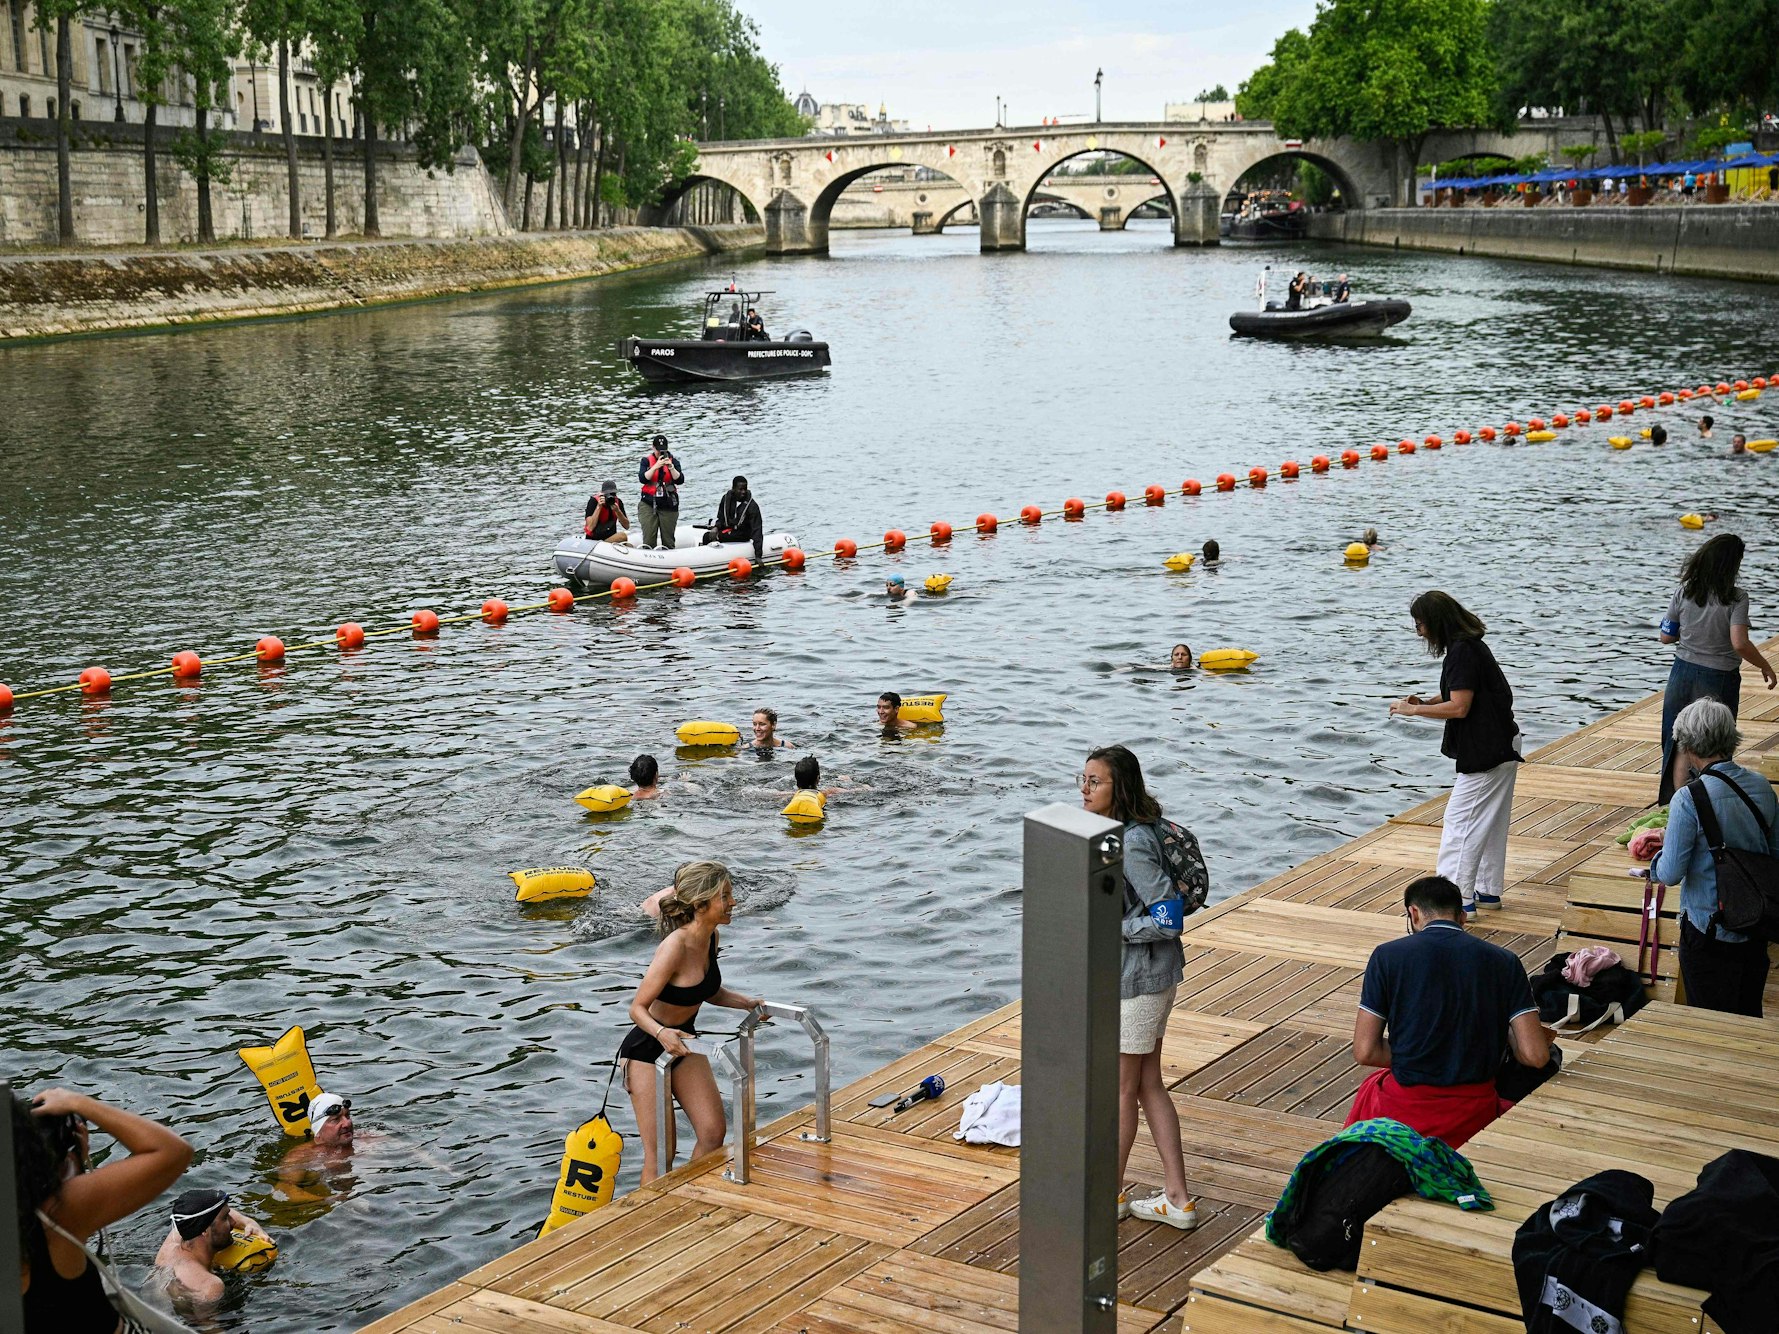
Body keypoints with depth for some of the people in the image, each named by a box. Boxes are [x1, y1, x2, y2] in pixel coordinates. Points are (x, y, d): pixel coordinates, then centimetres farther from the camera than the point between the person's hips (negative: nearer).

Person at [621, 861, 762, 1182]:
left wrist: (747, 1003, 0)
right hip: (646, 1049, -8)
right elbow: (638, 1008, -25)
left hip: (684, 1043, 8)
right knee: (660, 1154, -4)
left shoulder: (711, 938, -5)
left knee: (714, 1133, 4)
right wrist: (662, 1033, -42)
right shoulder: (675, 948, -29)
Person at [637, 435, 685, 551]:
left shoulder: (673, 461, 5)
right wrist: (656, 466, -21)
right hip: (648, 504, -1)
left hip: (668, 506, 1)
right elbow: (643, 478, -10)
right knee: (648, 539, -8)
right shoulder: (646, 460, 4)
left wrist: (671, 467, -20)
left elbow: (680, 480, -6)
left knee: (668, 540, 3)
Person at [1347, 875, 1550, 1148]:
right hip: (1475, 1115, 1)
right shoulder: (1504, 962, -1)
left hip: (1406, 1114, -1)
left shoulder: (1388, 955, -5)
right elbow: (1536, 1056, -6)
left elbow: (1365, 1052, -6)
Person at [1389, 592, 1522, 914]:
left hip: (1486, 751, -11)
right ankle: (1488, 890, 28)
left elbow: (1459, 707, -23)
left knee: (1460, 820, -8)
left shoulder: (1462, 651, -20)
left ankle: (1458, 897, -9)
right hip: (1501, 746, 11)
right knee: (1489, 821, 18)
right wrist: (1424, 703, 7)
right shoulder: (1470, 645, 11)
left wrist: (1413, 710, -13)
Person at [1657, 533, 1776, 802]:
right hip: (1719, 680, -3)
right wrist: (1766, 667, -9)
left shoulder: (1683, 593, -5)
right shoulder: (1736, 598, -16)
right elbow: (1740, 644, -24)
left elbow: (1666, 636, 2)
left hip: (1683, 674, 3)